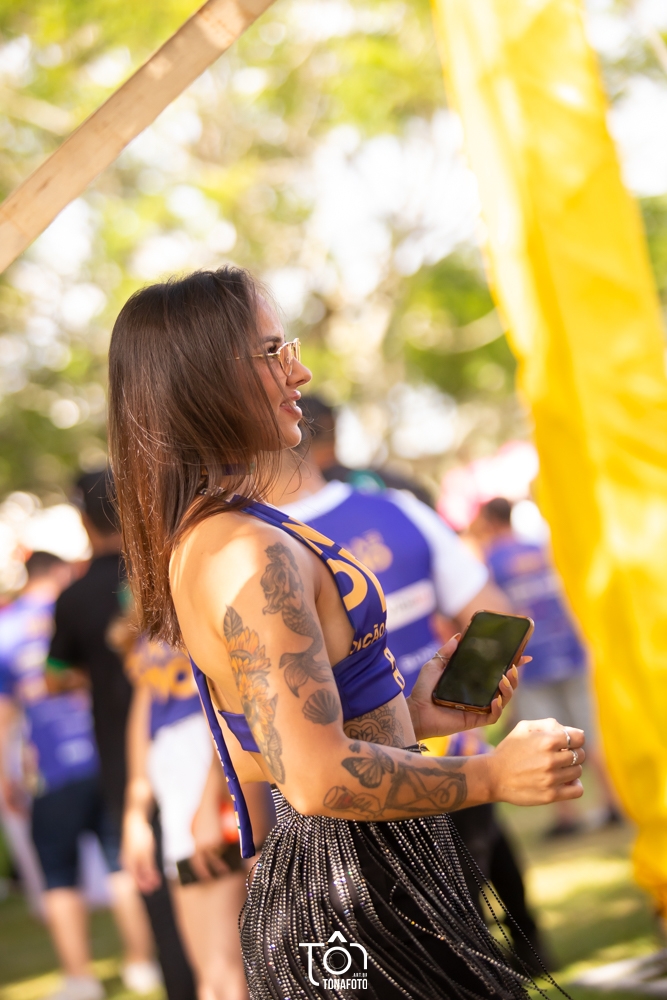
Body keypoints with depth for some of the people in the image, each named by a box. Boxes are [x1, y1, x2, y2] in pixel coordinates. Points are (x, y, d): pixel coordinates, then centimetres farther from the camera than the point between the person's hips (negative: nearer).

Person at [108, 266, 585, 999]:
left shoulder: (195, 542, 10)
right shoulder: (248, 554, -22)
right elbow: (318, 780, -28)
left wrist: (411, 718, 10)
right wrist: (493, 775, -16)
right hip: (361, 903, -10)